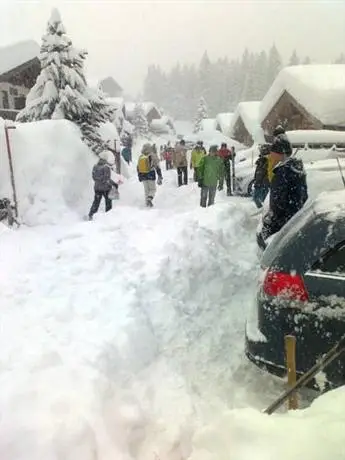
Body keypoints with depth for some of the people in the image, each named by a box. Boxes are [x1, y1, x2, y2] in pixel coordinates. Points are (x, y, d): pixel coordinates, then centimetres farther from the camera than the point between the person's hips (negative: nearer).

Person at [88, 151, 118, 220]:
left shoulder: (95, 166, -1)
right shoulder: (106, 167, -19)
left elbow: (94, 177, 8)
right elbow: (107, 179, -22)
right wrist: (114, 184, -14)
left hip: (97, 188, 5)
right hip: (106, 188, -5)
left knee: (96, 202, 13)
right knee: (108, 201, 13)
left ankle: (91, 215, 7)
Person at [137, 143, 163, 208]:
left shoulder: (140, 157, 5)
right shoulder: (152, 156, -8)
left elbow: (138, 168, 14)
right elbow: (157, 167, -8)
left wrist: (139, 176, 26)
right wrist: (160, 177, -4)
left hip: (143, 176, 4)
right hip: (151, 176, -4)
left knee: (146, 190, 15)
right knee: (152, 189, 5)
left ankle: (147, 202, 16)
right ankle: (149, 199, -19)